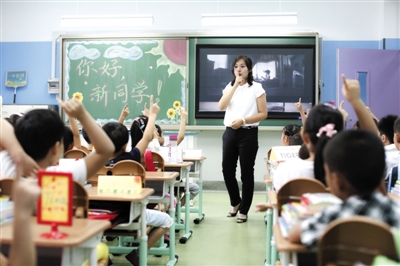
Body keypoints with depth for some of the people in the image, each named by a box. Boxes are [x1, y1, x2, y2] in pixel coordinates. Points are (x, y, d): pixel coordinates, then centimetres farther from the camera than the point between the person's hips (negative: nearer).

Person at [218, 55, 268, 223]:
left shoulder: (256, 88, -2)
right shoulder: (229, 87, 11)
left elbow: (263, 114, -6)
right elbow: (221, 106, -7)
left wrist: (243, 120, -17)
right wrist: (235, 85, -12)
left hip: (248, 134, -4)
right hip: (230, 132, 4)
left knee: (246, 173, 2)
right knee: (227, 170, 5)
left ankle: (244, 211, 15)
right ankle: (236, 202, 30)